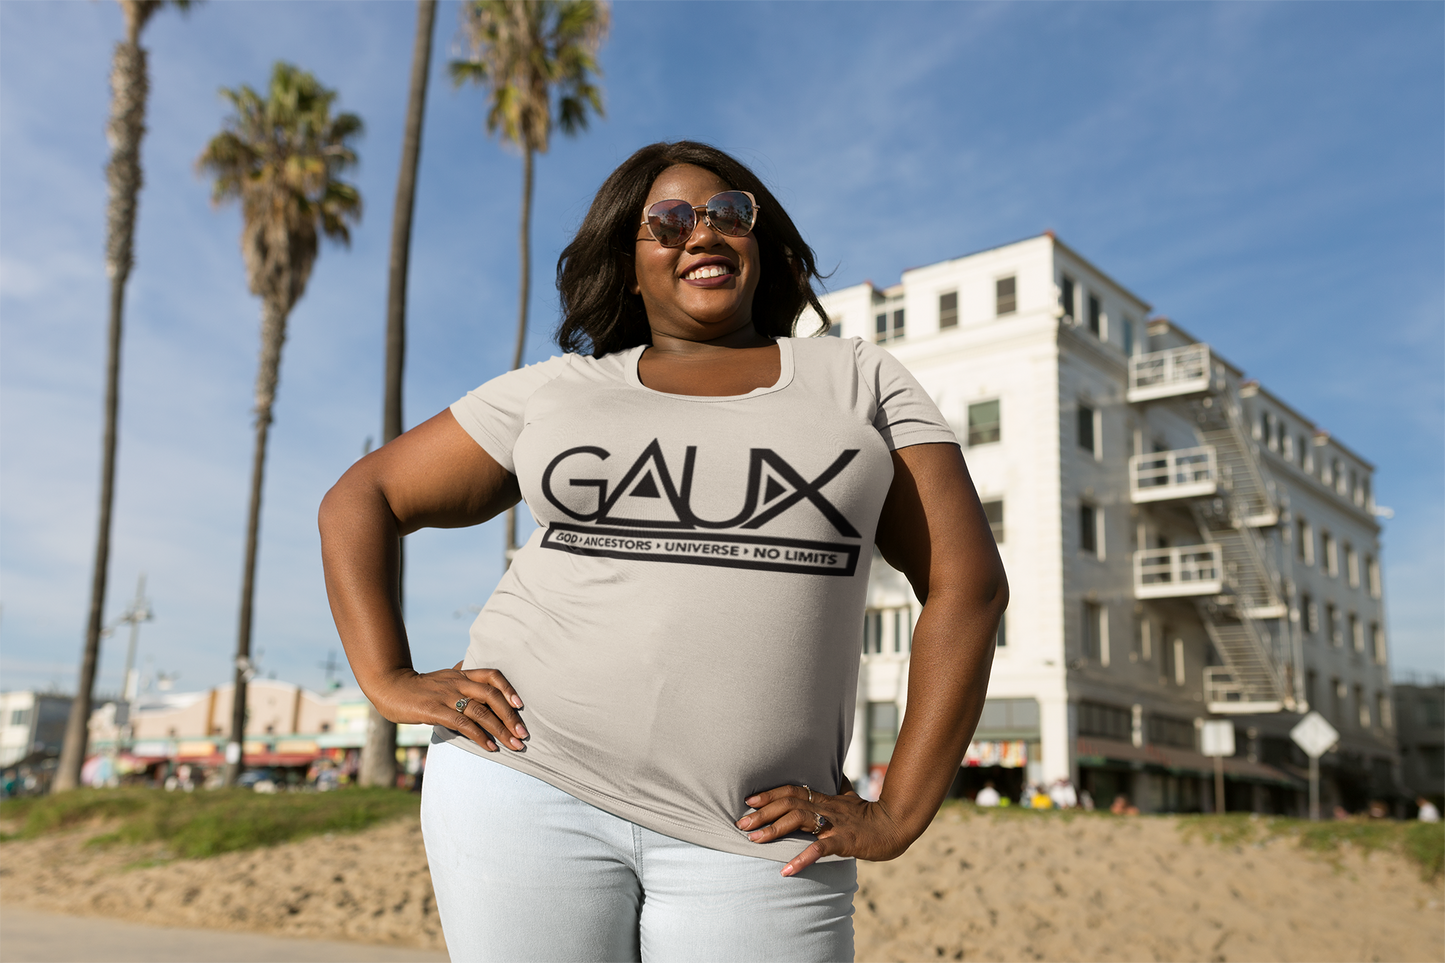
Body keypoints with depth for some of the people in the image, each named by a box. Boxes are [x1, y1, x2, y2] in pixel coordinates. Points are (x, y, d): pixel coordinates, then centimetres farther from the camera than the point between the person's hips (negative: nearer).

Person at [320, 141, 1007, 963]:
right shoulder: (556, 391, 10)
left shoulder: (859, 381, 8)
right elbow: (360, 501, 13)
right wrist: (390, 681, -1)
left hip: (751, 837, 0)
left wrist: (898, 816, -5)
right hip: (530, 784, 1)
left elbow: (968, 582, 2)